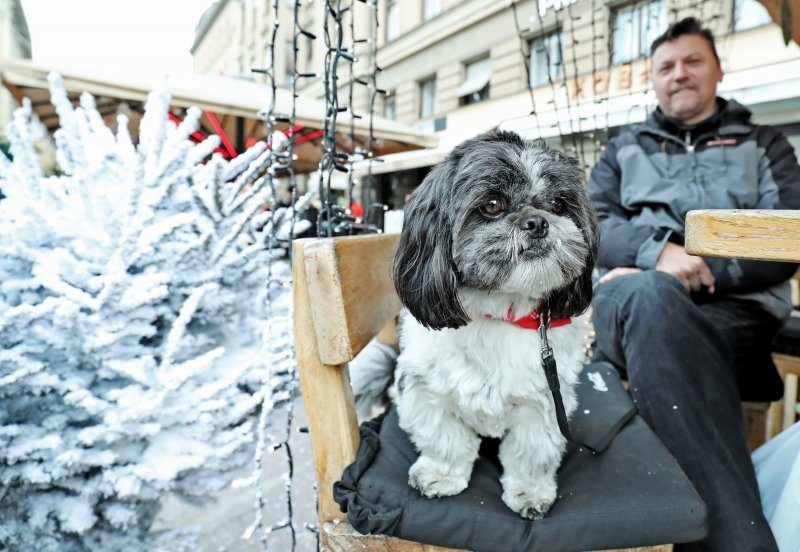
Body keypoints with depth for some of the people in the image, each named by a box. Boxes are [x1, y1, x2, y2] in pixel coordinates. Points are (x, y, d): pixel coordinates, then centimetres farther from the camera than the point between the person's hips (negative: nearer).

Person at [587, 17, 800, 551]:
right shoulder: (623, 151, 26)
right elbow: (590, 225, 7)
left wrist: (701, 273, -10)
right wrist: (656, 251, -13)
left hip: (735, 309, 0)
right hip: (631, 302, 1)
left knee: (656, 300, -37)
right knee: (651, 295, -38)